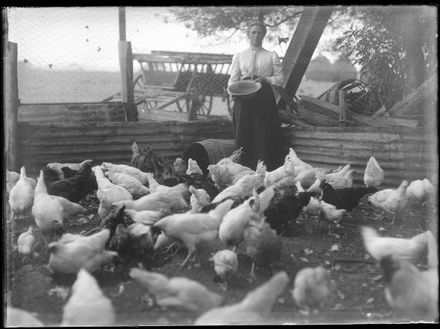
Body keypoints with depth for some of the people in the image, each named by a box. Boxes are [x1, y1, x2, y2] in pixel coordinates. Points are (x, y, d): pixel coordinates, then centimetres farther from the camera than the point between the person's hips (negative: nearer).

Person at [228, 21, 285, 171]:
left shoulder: (271, 56, 13)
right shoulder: (238, 56, 15)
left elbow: (280, 79, 6)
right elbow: (232, 80, 8)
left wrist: (265, 79, -12)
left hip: (265, 98, -1)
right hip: (243, 100, 1)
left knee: (265, 138, -5)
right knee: (243, 137, -2)